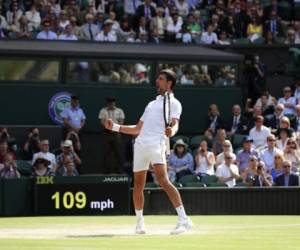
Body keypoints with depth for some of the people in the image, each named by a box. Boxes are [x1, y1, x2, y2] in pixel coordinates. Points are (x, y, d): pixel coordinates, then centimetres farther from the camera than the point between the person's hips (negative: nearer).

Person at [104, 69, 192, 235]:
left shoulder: (173, 103, 7)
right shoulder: (152, 104, 30)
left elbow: (175, 125, -11)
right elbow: (137, 129, 33)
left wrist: (171, 131, -34)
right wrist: (115, 127, 28)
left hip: (156, 144, -7)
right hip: (140, 144, 7)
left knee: (163, 180, -22)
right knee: (138, 184, 9)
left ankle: (183, 220, -27)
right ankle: (140, 222, 23)